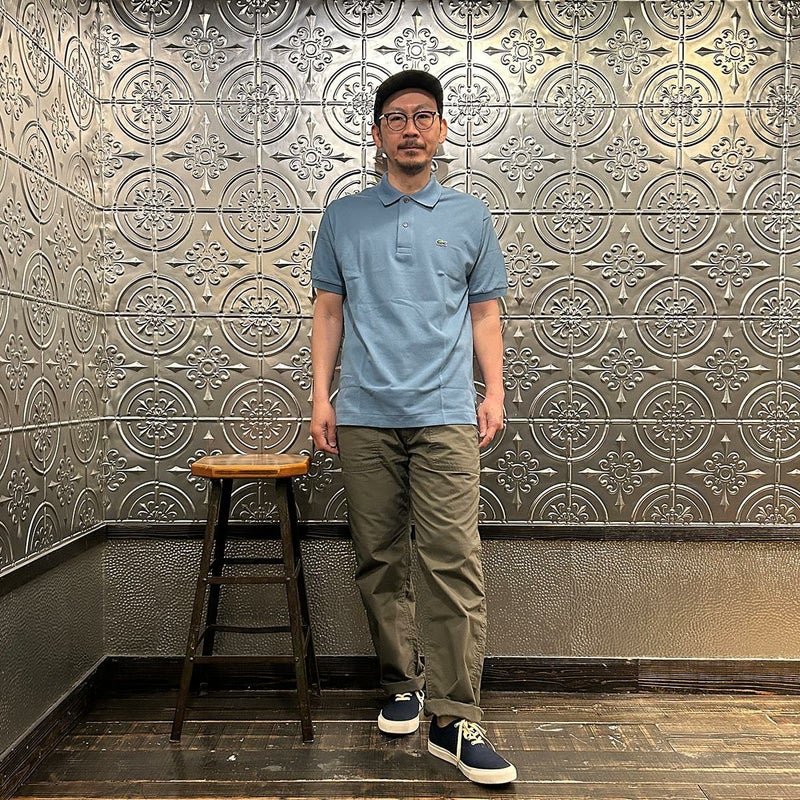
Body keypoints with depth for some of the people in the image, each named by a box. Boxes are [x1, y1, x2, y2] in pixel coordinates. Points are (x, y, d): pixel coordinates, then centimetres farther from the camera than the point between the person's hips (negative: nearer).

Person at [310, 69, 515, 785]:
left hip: (445, 412, -1)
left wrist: (494, 392, 3)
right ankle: (402, 685, 24)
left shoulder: (470, 216, 12)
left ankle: (455, 721, -1)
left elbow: (485, 313, 13)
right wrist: (321, 395, 4)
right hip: (364, 416, 2)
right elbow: (329, 310, 12)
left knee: (454, 562, -8)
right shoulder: (343, 217, 13)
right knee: (381, 561, 7)